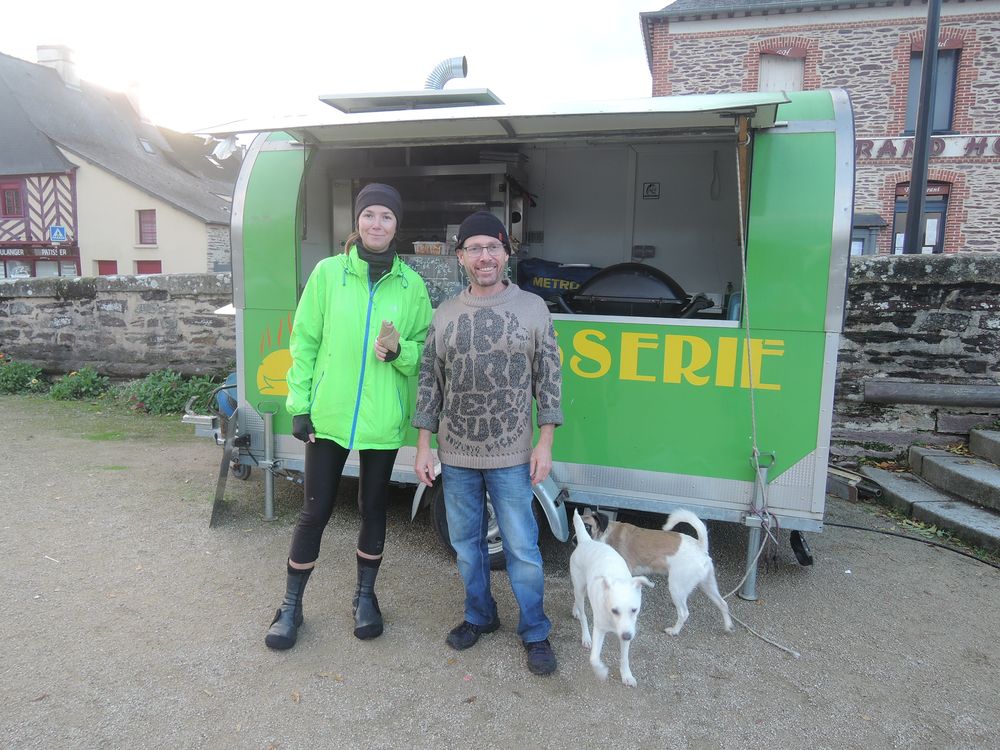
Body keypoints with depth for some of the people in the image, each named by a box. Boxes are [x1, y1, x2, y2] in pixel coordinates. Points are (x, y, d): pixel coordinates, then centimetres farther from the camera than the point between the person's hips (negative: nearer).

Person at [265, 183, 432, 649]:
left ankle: (365, 596, 36)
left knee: (373, 507, 14)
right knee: (315, 510, 7)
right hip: (328, 414, -1)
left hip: (382, 419, 1)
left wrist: (399, 350, -17)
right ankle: (290, 606, 27)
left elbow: (424, 350, 5)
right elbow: (304, 341, 0)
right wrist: (299, 404, -4)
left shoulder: (410, 283, 0)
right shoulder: (328, 272, -3)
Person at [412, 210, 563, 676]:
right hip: (456, 456, 3)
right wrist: (423, 447, 4)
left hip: (512, 457, -3)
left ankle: (535, 633, 24)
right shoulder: (445, 314, 4)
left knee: (522, 548, 4)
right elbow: (429, 383, 6)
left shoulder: (532, 308, -2)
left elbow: (548, 380, -1)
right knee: (466, 543, 16)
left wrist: (545, 445, -5)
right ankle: (479, 616, 36)